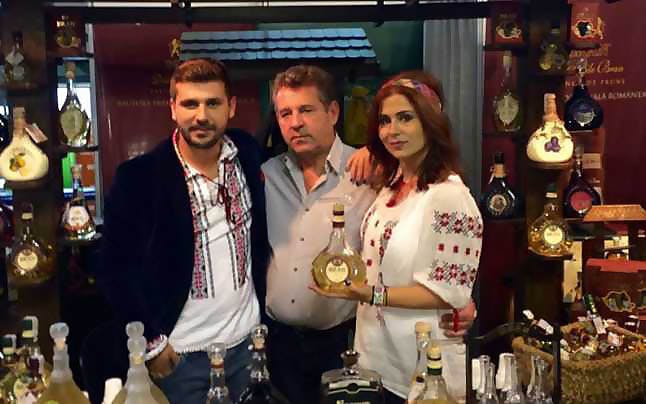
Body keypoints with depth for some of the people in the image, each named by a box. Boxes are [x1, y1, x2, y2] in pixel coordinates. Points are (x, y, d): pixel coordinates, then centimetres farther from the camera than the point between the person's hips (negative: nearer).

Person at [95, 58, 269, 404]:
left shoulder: (248, 154, -3)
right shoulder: (138, 178, -14)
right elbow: (117, 269, -10)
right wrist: (151, 342, -10)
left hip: (248, 340, 4)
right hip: (181, 354, -3)